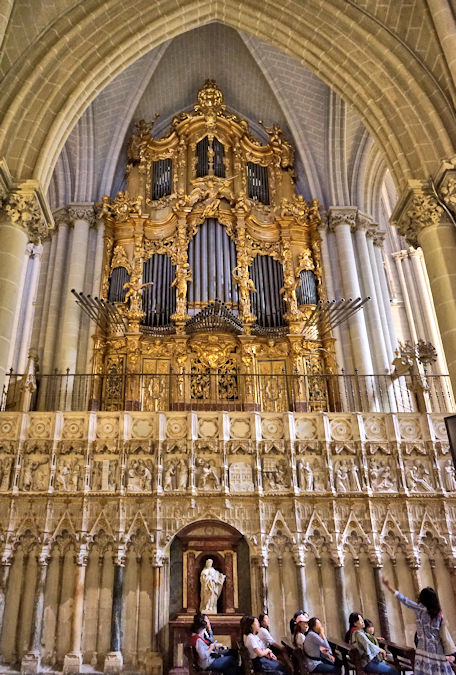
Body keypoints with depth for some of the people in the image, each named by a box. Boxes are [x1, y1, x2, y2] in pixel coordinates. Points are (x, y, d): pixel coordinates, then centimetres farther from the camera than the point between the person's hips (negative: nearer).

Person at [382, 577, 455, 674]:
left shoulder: (421, 609, -7)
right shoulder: (439, 613, 6)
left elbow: (404, 600, -6)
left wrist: (389, 586, -3)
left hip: (426, 649, -5)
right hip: (438, 650, 5)